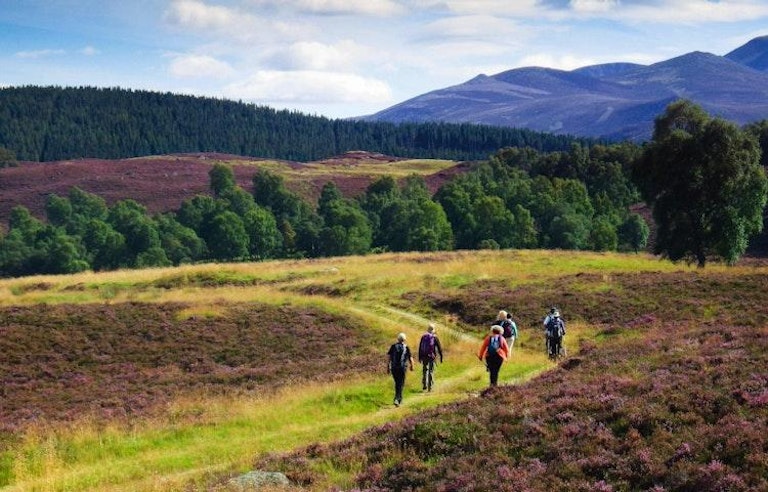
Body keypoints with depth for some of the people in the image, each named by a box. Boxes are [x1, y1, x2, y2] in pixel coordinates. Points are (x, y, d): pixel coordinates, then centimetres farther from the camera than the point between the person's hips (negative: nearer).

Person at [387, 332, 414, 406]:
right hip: (402, 368, -3)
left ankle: (400, 399, 30)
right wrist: (412, 366, 19)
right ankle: (396, 399, -19)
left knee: (397, 383, 21)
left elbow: (388, 357, -1)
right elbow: (410, 359, 0)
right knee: (401, 384, -1)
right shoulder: (406, 348, -1)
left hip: (393, 368, 3)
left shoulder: (393, 346, 4)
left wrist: (387, 367, 4)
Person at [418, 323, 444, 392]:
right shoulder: (435, 337, -6)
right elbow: (439, 348, -6)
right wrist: (441, 357, 1)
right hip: (432, 357, -2)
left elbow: (420, 348, 3)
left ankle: (424, 386, 13)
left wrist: (419, 357, 9)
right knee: (431, 372, 5)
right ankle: (430, 387, 3)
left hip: (424, 357, 2)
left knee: (424, 371, 16)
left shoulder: (423, 337, 1)